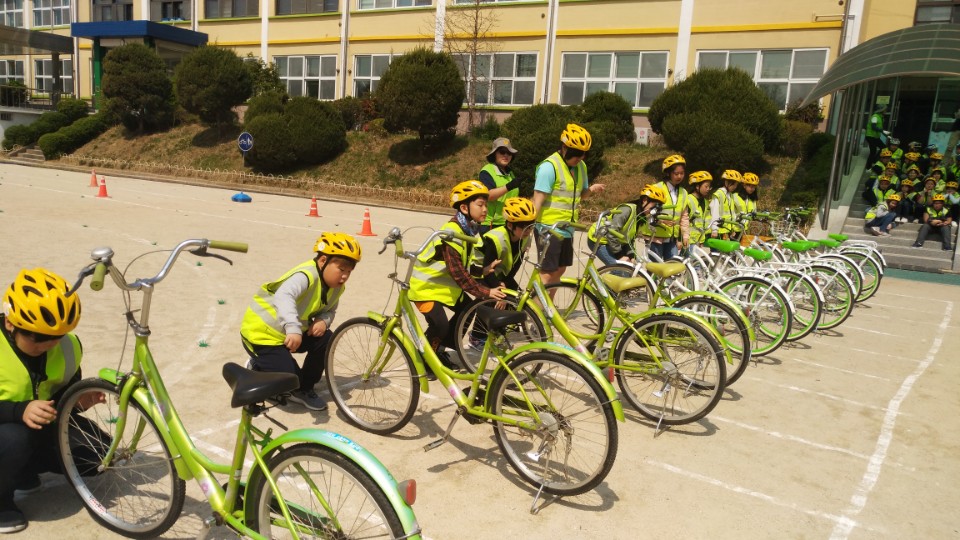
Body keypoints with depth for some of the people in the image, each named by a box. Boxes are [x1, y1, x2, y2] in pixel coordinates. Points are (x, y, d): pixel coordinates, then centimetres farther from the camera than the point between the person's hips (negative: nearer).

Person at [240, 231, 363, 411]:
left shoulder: (336, 287, -4)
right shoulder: (306, 275, -32)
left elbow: (329, 310, 6)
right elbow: (283, 297, -49)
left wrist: (323, 321, -20)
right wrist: (293, 329, -65)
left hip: (291, 333, 8)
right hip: (261, 332, -8)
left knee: (325, 339, -13)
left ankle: (304, 390, 5)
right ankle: (257, 367, 16)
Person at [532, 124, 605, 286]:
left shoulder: (581, 166, 8)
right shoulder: (549, 166, -16)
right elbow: (537, 200, -19)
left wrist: (591, 189, -2)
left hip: (567, 229, 8)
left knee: (559, 271, 15)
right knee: (547, 274, -7)